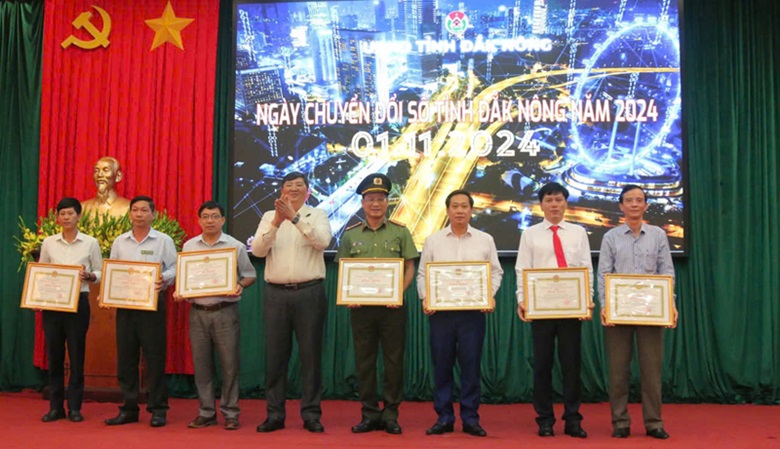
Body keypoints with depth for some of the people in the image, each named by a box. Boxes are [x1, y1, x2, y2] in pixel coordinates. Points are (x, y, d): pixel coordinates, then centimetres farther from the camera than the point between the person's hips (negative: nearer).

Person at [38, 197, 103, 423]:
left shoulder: (90, 243, 2)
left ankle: (74, 407, 10)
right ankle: (55, 407, 14)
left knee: (76, 354, 1)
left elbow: (100, 272, 4)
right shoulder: (48, 243, 7)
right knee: (54, 353, 4)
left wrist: (88, 275, -16)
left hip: (78, 302, -2)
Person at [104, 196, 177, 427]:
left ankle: (158, 409, 6)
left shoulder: (163, 241, 2)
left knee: (154, 357, -2)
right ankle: (129, 408, 16)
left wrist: (164, 279, -21)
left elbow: (175, 268, -2)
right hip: (124, 304, 4)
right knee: (125, 358, 6)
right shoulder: (119, 242, 12)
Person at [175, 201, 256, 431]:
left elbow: (250, 275, 5)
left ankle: (230, 413, 10)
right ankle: (206, 412, 17)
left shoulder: (236, 246, 1)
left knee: (229, 363, -1)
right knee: (201, 364, 7)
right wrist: (179, 292, -5)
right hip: (198, 312, 3)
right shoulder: (188, 246, 9)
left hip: (225, 311, -2)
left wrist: (240, 286, -14)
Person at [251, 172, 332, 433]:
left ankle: (311, 414, 11)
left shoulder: (318, 215, 6)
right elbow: (257, 250, -2)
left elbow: (322, 241, -14)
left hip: (309, 293, -2)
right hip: (276, 294, 2)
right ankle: (275, 414, 14)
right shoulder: (269, 216, 12)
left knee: (310, 354, 2)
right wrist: (276, 222, -16)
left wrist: (295, 218, -22)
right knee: (275, 355, 5)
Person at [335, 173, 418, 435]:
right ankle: (370, 414, 17)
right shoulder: (350, 235, 8)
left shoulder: (400, 232, 4)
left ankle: (391, 414, 14)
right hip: (360, 306, 2)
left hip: (392, 306, -1)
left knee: (393, 361, 3)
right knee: (364, 361, 6)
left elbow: (409, 268, 3)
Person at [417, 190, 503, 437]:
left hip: (473, 310, 0)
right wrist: (425, 298, -7)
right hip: (440, 310, 1)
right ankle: (444, 418, 14)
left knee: (471, 365, 2)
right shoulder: (433, 240, 7)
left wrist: (489, 297, -7)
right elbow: (422, 274, 8)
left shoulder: (485, 240, 7)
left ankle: (470, 419, 12)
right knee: (441, 365, 4)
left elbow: (495, 273, 8)